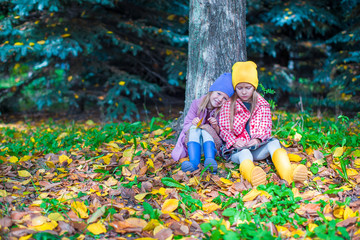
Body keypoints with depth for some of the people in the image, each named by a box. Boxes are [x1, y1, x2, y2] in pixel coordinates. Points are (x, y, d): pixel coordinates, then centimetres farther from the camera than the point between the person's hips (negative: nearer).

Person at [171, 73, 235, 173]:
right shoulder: (197, 104, -3)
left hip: (212, 142, -1)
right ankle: (194, 162, -51)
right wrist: (193, 123, -26)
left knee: (206, 129, -28)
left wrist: (216, 127, -26)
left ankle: (210, 161, -51)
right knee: (195, 129, -29)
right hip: (192, 142, 1)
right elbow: (186, 126, -2)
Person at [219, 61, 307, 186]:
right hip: (237, 149, -2)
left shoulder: (262, 105, 17)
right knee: (244, 153, -38)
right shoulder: (228, 106, 11)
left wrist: (257, 139, -14)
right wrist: (234, 141, -15)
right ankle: (253, 176, -76)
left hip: (257, 147, 3)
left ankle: (288, 172, -59)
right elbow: (223, 129, 5)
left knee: (274, 143, -29)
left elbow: (266, 126, 8)